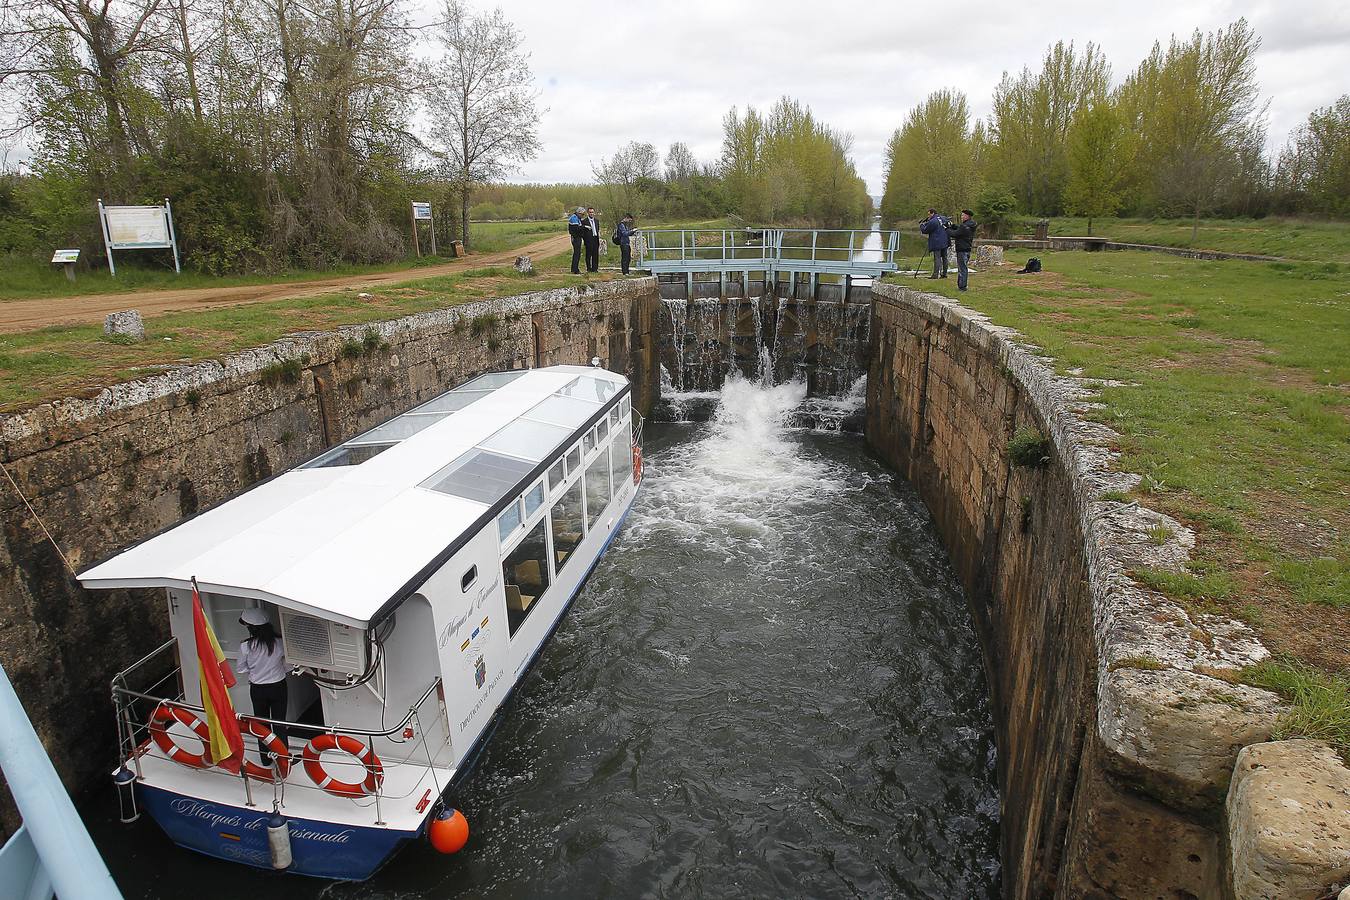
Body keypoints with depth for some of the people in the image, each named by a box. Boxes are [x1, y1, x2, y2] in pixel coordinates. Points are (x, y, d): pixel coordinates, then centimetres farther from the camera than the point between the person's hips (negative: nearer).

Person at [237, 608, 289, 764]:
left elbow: (242, 669, -6)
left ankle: (265, 758, 30)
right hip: (278, 687, 0)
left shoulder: (245, 645, -19)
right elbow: (287, 665, -5)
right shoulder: (279, 642, -17)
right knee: (279, 723, 13)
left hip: (257, 689, 0)